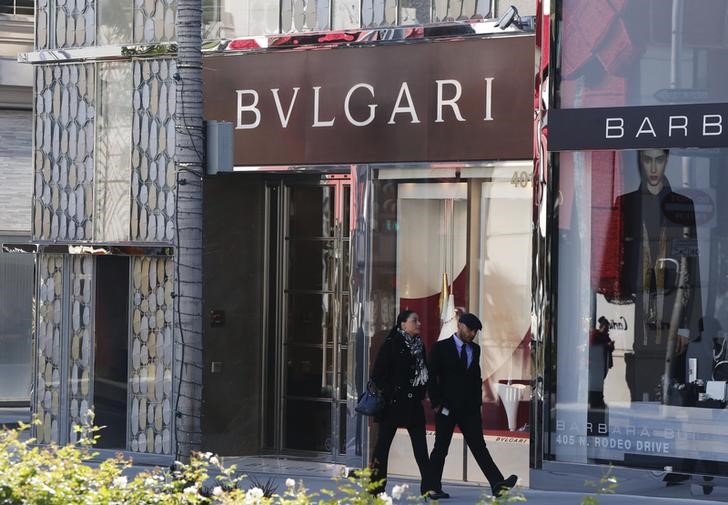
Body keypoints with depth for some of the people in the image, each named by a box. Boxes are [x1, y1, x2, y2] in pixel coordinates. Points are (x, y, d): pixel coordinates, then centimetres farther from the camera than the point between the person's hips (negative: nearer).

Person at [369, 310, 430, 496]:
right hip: (393, 404, -5)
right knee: (383, 445, 2)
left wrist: (421, 393, 6)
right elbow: (377, 374, -8)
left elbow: (425, 372, 18)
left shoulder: (419, 346, 11)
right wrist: (390, 392, -11)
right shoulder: (391, 345, -6)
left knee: (420, 445, -1)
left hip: (414, 404, 5)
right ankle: (375, 487, 8)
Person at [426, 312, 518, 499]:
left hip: (469, 407, 4)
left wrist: (478, 401, 8)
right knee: (441, 448, 3)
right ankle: (433, 488, 10)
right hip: (446, 407, -4)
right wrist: (436, 403, -10)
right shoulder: (441, 348, -2)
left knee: (479, 446, -4)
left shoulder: (474, 349, 13)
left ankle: (497, 484, -16)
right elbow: (432, 377, -4)